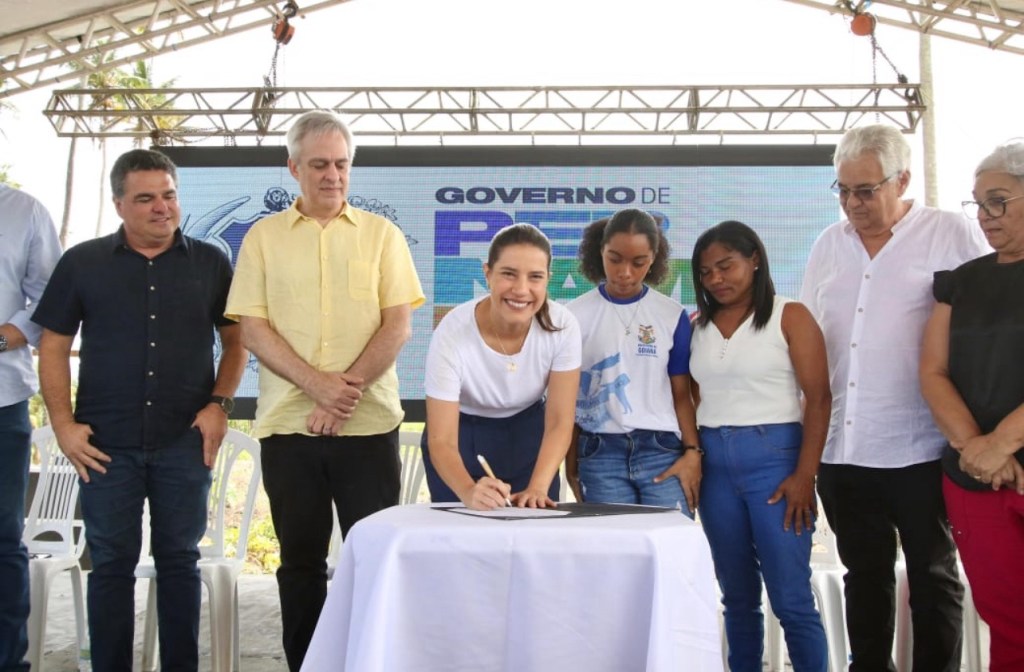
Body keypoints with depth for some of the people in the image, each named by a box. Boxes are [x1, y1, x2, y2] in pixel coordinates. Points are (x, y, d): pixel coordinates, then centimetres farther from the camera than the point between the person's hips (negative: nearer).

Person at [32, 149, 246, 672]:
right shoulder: (82, 263, 3)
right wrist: (63, 424, -4)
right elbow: (53, 347, 5)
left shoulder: (210, 263, 4)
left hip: (185, 442, 0)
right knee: (111, 564, 7)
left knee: (179, 560, 9)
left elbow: (235, 340, 9)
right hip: (107, 443, 0)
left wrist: (219, 404, -4)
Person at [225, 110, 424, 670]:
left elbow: (398, 325, -1)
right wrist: (318, 385, -13)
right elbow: (252, 329, 0)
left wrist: (347, 390, -13)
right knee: (300, 560, 10)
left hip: (369, 424, -1)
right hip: (287, 424, 1)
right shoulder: (264, 236, 8)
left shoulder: (381, 234, 6)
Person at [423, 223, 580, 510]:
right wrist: (469, 491, -48)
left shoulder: (562, 325, -23)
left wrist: (538, 488, -32)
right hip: (463, 434, -2)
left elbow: (559, 423, -17)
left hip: (529, 432, 2)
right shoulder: (452, 334, -29)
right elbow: (441, 441, -28)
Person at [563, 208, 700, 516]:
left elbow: (681, 394, 7)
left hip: (662, 450, 1)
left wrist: (692, 452, -5)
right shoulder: (575, 316, 2)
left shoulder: (673, 315, 5)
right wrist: (571, 464, 7)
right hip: (599, 453, 0)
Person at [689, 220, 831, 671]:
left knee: (791, 597, -4)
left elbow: (818, 399, -7)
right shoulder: (697, 326, 10)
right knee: (737, 594, 11)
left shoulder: (789, 316, -2)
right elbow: (691, 399, 12)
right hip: (714, 464, 4)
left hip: (774, 456, -4)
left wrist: (805, 475, -13)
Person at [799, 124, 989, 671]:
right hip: (842, 448, 5)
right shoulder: (829, 245, 10)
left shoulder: (952, 235, -4)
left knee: (932, 579, 9)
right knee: (864, 576, 16)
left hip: (919, 450, -4)